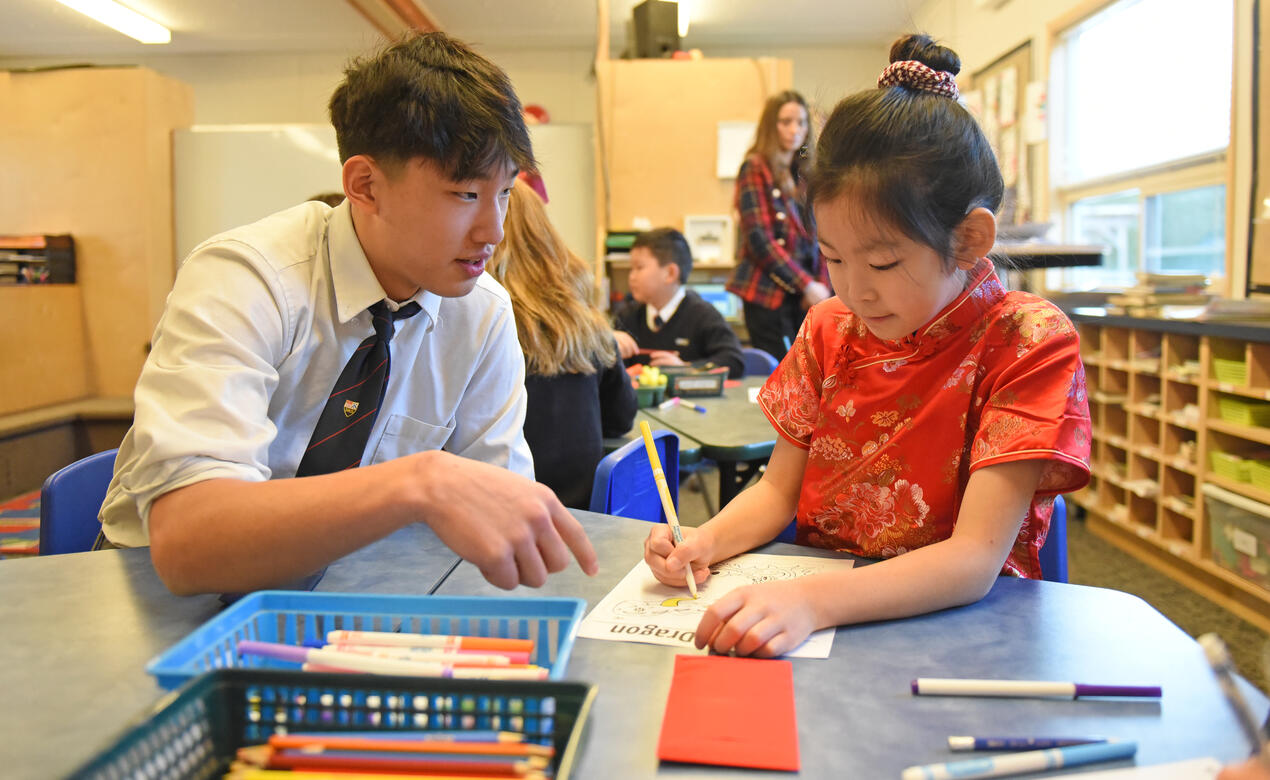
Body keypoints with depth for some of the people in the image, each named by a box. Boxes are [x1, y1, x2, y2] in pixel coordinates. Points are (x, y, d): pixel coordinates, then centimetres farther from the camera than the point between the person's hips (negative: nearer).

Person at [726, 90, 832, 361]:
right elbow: (759, 239, -10)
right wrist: (807, 285, -11)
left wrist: (821, 285, 0)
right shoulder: (755, 168, -2)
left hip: (805, 297, 6)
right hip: (768, 294, -5)